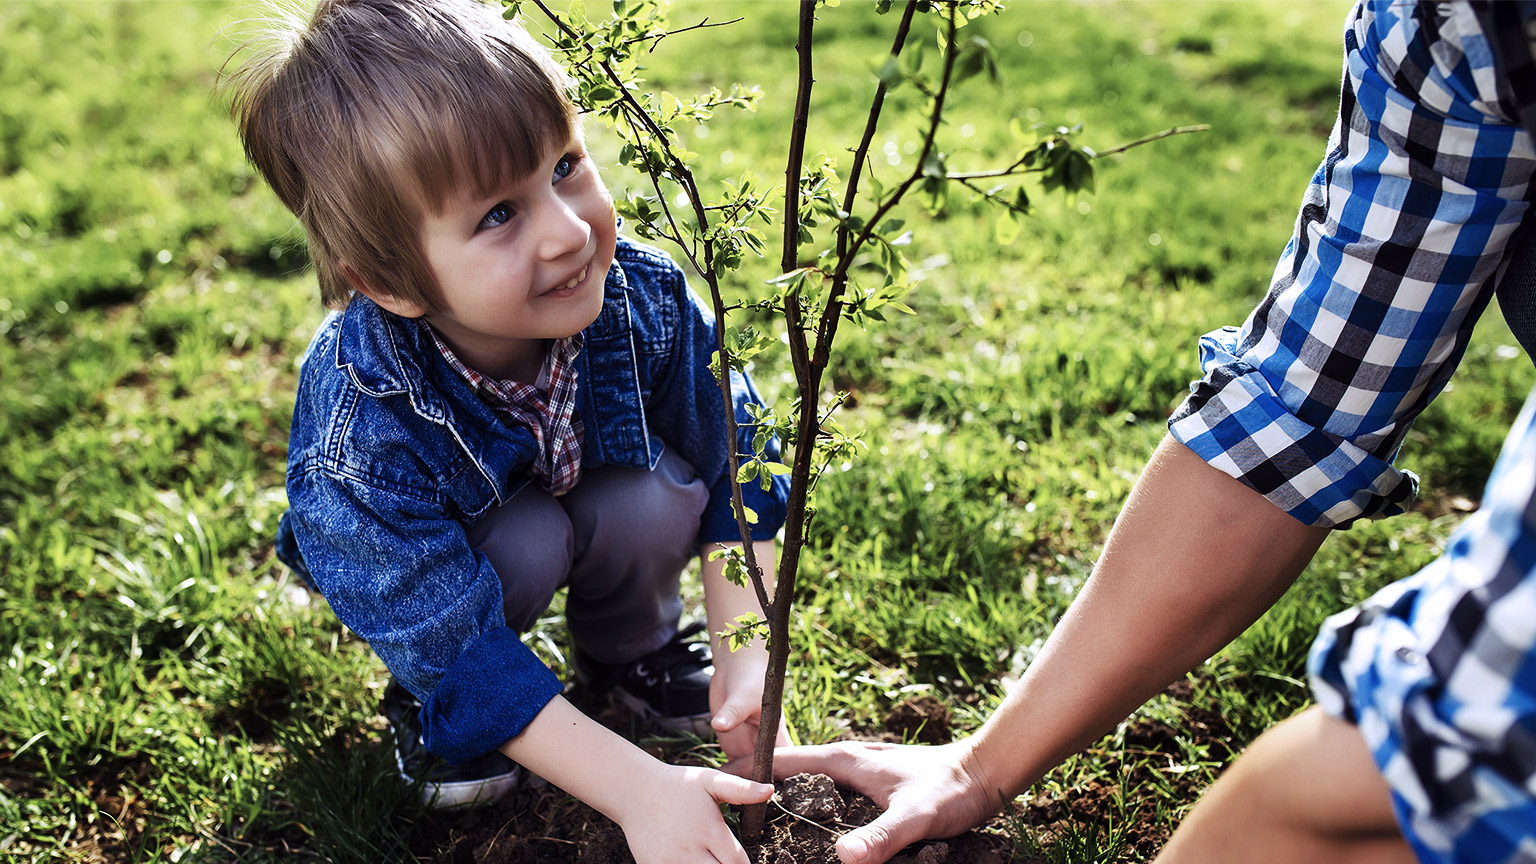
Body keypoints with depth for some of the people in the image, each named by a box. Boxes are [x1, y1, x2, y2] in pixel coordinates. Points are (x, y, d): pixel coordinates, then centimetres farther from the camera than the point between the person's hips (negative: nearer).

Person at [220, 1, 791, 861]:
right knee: (527, 543, -32)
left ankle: (630, 643, 7)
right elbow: (460, 655, -34)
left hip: (594, 482, 3)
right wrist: (641, 790, -39)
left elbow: (730, 467, -16)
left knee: (656, 500, -27)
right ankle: (420, 705, 1)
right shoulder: (365, 434, -41)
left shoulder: (646, 297, -32)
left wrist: (746, 650, -25)